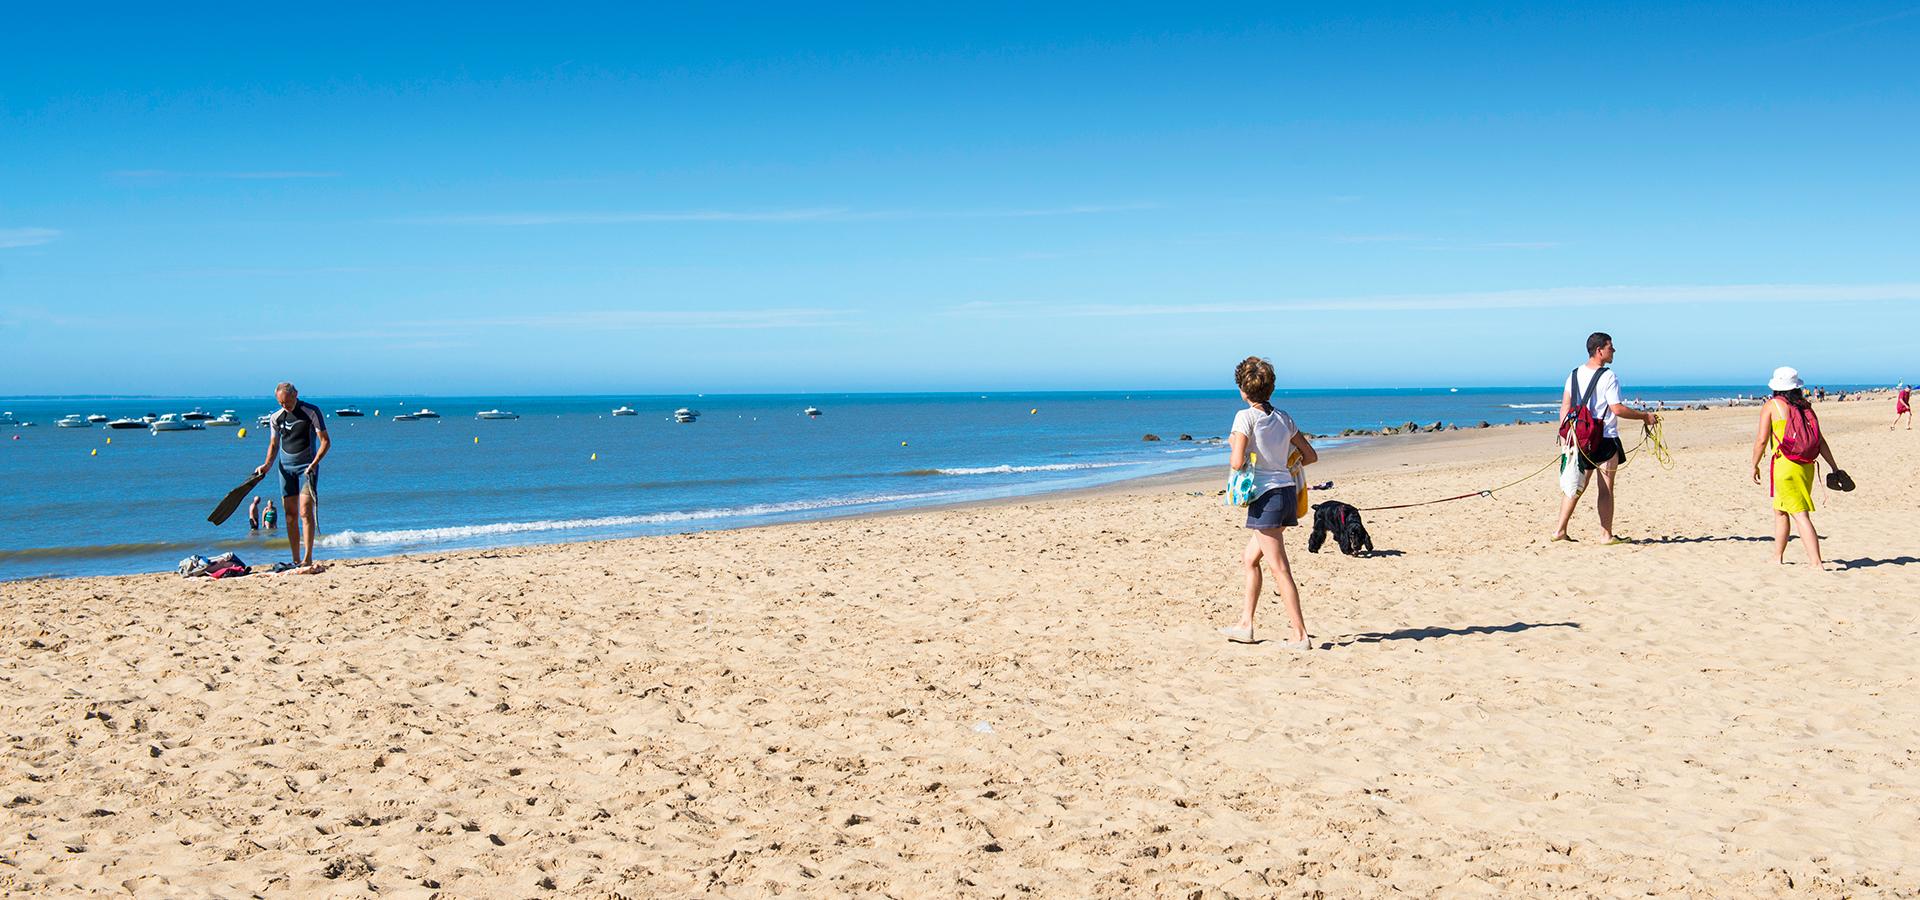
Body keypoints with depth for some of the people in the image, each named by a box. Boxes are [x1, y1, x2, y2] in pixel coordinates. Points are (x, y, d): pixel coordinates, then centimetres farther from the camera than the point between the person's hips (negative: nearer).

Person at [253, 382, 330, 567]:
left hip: (307, 467, -4)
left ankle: (308, 558, -13)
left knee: (305, 511, -14)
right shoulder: (276, 417, 6)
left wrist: (314, 463, -18)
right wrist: (267, 465, -2)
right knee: (290, 515, 3)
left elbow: (325, 441, -7)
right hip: (286, 467, 4)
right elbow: (274, 445, 16)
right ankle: (296, 560, 7)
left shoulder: (312, 412, -7)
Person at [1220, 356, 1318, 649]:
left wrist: (1232, 449, 3)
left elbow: (1237, 463, -17)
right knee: (1250, 559, 20)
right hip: (1288, 492, 8)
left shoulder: (1246, 417, -11)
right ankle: (1245, 625, 25)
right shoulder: (1283, 418, 10)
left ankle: (1301, 636, -3)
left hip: (1266, 497, -8)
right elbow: (1311, 455, 14)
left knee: (1280, 570, -4)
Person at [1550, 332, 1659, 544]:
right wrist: (1644, 416, -4)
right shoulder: (1608, 377, -12)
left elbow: (1565, 407, 7)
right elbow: (1617, 409, -15)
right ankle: (1607, 534, 5)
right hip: (1605, 439, -6)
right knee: (1606, 489, 1)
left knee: (1577, 486, 11)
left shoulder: (1574, 374, 8)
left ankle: (1560, 529, 7)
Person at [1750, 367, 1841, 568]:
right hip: (1806, 466, 6)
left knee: (1801, 516, -5)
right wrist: (1834, 468, 12)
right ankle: (1777, 557, 19)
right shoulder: (1805, 406, 10)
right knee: (1780, 510, 18)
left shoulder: (1771, 406, -4)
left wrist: (1755, 465, 4)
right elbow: (1820, 441, 9)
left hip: (1785, 465, -6)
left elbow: (1761, 440, -8)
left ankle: (1816, 563, -7)